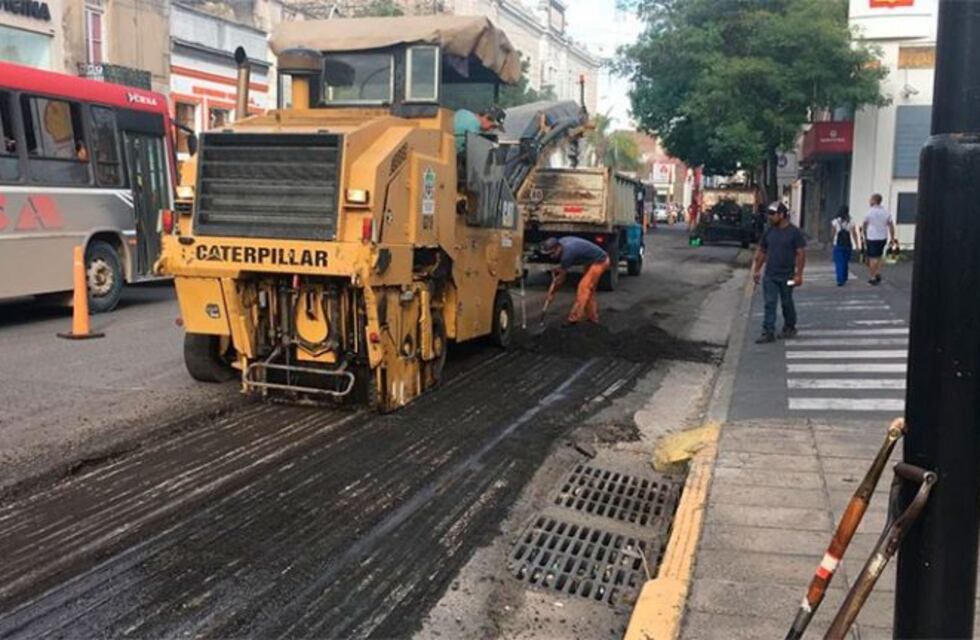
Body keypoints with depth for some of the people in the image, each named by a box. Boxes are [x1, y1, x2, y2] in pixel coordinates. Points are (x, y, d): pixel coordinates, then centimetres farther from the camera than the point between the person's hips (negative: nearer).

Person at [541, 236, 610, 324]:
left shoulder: (568, 252, -30)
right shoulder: (561, 242, -4)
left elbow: (561, 277, -19)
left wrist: (551, 294, -9)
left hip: (599, 261, -10)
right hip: (593, 261, 10)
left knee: (583, 287, -13)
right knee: (589, 289, 13)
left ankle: (575, 318, -11)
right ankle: (593, 317, 19)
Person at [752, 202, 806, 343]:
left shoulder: (794, 232, -8)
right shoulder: (769, 232, 6)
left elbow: (801, 253, -10)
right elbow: (761, 252, 13)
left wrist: (799, 274, -15)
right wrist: (757, 270, 10)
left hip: (786, 276, -4)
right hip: (769, 275, 4)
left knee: (787, 303, 10)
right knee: (769, 303, -2)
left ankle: (790, 328, 28)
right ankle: (768, 332, -3)